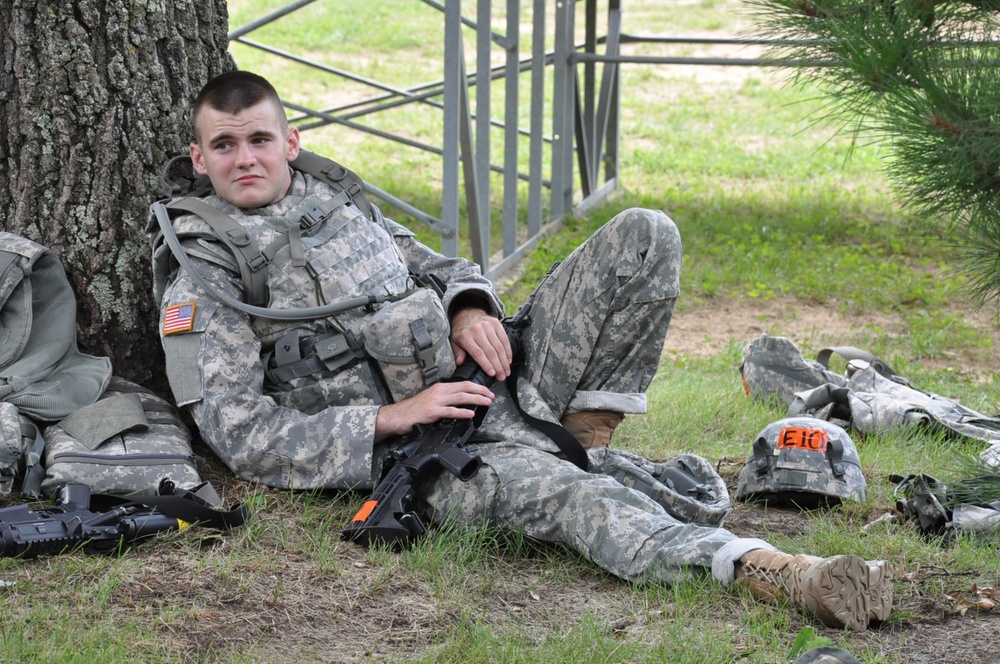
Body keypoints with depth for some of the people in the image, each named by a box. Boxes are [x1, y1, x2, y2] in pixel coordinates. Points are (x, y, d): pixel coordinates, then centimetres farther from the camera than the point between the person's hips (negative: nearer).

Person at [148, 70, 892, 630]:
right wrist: (392, 417, -16)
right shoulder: (202, 284, -1)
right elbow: (239, 433, -9)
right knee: (558, 491, -39)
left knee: (644, 237, -4)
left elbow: (437, 265, 28)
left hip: (499, 378, 7)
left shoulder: (335, 203, 19)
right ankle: (766, 568, -54)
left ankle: (587, 431, -4)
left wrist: (471, 306, 1)